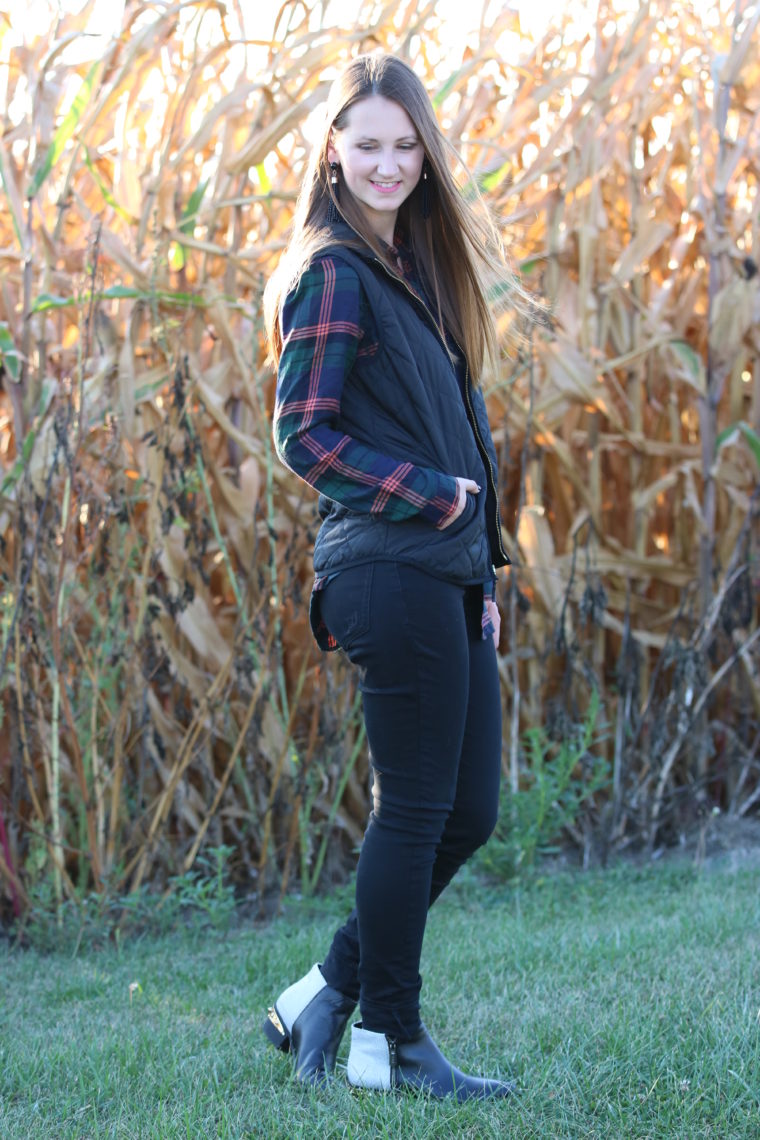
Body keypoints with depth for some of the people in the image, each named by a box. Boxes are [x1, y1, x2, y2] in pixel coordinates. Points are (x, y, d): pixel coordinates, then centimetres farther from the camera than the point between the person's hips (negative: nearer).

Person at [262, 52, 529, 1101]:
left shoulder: (420, 267, 18)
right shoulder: (332, 275, -7)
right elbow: (303, 436, -12)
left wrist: (483, 573, 16)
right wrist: (431, 496, -13)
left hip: (449, 578, 9)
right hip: (389, 572, -9)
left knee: (469, 812, 10)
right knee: (416, 811, -1)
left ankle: (327, 992, 21)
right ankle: (389, 1041, 12)